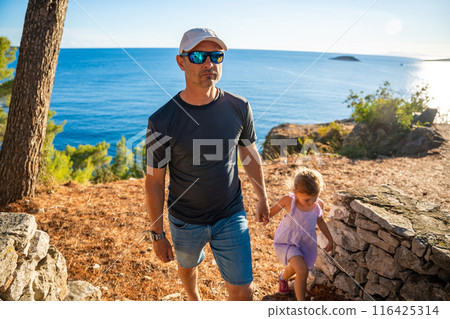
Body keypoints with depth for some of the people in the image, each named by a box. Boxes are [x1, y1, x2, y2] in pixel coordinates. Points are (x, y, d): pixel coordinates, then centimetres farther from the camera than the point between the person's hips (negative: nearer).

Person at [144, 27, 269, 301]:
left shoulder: (239, 108, -11)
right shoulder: (162, 122, -19)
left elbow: (250, 155, 4)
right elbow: (155, 180, -11)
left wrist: (263, 198, 13)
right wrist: (158, 234, -6)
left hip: (231, 217, 1)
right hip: (185, 222, 0)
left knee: (242, 290, 4)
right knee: (188, 265, 28)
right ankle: (194, 300, 64)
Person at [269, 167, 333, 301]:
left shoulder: (319, 204, -13)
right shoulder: (288, 201, -25)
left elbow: (319, 221, 9)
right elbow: (270, 213, -13)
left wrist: (330, 239, 14)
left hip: (306, 243, 5)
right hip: (287, 242, -5)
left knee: (294, 268, 27)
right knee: (302, 271, -24)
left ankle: (283, 277, 64)